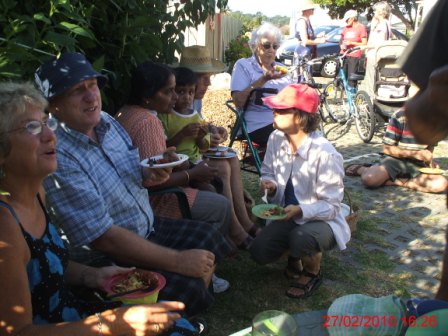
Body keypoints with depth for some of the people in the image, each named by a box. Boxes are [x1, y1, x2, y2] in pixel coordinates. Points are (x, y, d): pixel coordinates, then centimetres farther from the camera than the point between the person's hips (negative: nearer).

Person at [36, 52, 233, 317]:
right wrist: (177, 261, -24)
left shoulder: (106, 121, -2)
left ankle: (191, 320, 29)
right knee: (187, 287, -23)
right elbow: (103, 236, -29)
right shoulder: (58, 158, -29)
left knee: (210, 239, 12)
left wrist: (148, 173, -11)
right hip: (108, 258, -9)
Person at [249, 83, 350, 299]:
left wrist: (301, 210, -39)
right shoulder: (276, 138, -10)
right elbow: (268, 171, 7)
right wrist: (270, 185, -17)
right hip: (288, 216, 5)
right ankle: (295, 253, 21)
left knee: (301, 237, -37)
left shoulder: (325, 154, -28)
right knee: (259, 252, -14)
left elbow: (331, 206, -22)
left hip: (322, 221, -5)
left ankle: (312, 272, 0)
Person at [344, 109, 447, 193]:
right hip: (396, 159, -4)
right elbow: (387, 148, -14)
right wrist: (416, 154, -21)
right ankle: (361, 169, 7)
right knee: (369, 179, -32)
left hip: (418, 163, 4)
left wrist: (429, 158, -6)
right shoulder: (399, 117, -17)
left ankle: (396, 181, -13)